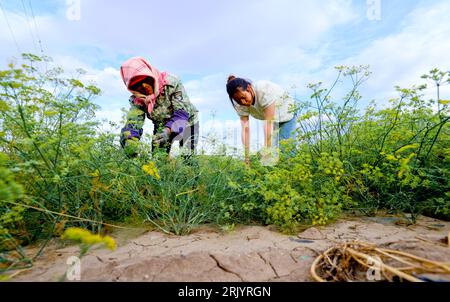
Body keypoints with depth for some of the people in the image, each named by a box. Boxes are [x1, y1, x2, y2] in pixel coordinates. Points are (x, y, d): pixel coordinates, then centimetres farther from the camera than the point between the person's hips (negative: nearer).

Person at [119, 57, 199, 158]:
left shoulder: (171, 83, -29)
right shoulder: (137, 100, -17)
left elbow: (182, 113, -33)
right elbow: (132, 123, -24)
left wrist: (168, 130, -49)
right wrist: (130, 145, -46)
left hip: (187, 121, -3)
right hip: (162, 128, 4)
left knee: (187, 158, -10)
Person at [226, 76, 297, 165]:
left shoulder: (264, 91, -37)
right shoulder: (240, 104, -22)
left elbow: (268, 123, -38)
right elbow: (245, 129, -25)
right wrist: (247, 157, -29)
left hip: (287, 116, -4)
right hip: (273, 121, 4)